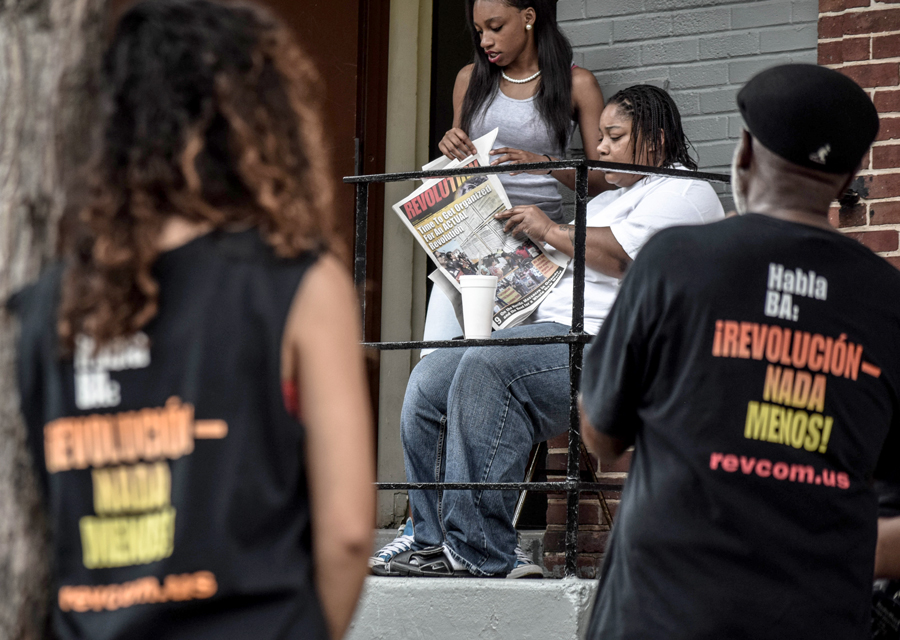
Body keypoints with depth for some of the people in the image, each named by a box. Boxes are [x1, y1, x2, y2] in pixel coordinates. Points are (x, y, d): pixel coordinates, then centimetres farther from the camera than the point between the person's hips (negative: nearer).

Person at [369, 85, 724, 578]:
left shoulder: (685, 193, 2)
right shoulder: (608, 200, 34)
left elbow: (620, 256, -13)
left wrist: (548, 231, -2)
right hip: (554, 329, 10)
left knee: (489, 366, -32)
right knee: (429, 381, -9)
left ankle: (477, 553, -35)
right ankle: (434, 538, -13)